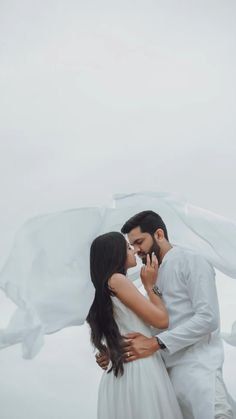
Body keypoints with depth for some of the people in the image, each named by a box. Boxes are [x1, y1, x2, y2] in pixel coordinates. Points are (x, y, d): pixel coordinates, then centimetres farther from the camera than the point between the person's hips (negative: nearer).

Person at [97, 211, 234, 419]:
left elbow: (208, 318, -15)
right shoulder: (153, 275, 20)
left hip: (196, 367, -7)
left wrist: (156, 343, -18)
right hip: (167, 369, 7)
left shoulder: (191, 262, -4)